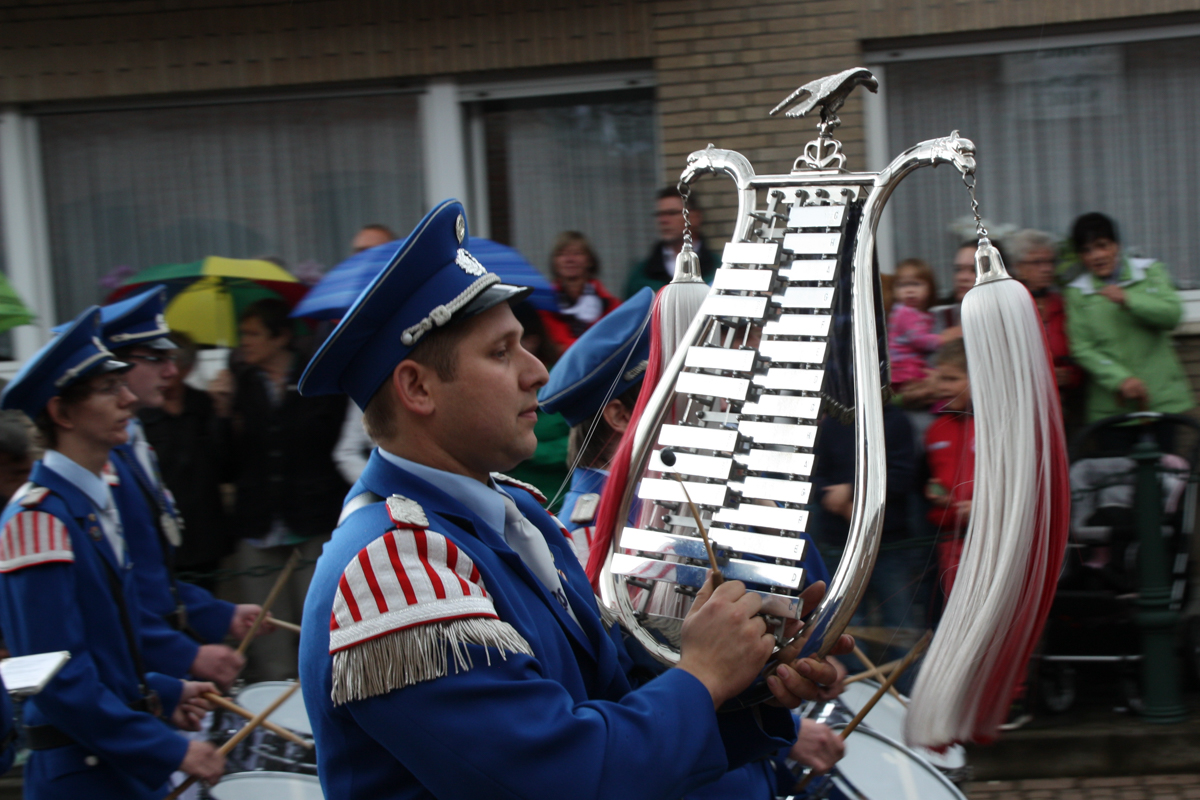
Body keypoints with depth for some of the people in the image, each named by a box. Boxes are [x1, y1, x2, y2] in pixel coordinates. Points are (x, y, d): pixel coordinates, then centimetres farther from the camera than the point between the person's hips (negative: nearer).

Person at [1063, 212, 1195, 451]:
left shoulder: (1149, 272, 8)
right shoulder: (1077, 292, 4)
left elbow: (1172, 314, -5)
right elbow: (1081, 349, -4)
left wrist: (1128, 300, -18)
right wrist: (1121, 379, -17)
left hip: (1160, 399, 1)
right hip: (1111, 404, 0)